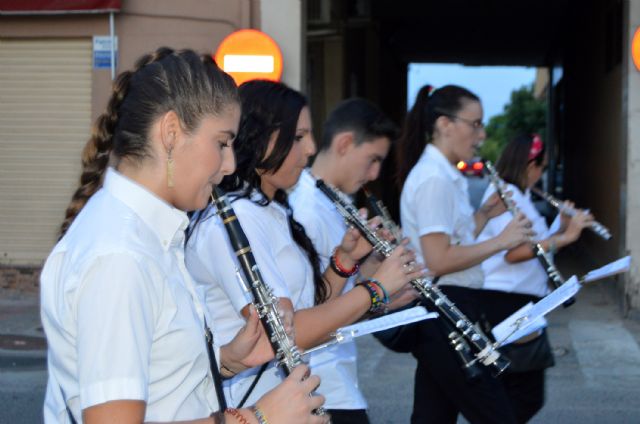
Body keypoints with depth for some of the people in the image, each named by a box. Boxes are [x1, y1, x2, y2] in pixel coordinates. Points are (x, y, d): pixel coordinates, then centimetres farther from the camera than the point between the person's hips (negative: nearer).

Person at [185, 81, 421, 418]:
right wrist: (376, 286, -15)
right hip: (258, 406, -9)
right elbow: (287, 333, -23)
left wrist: (345, 259, 0)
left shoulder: (272, 212, 11)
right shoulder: (232, 219, -18)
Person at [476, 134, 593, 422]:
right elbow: (514, 252, -25)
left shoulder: (518, 196, 19)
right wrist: (565, 237, -22)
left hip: (520, 304, 11)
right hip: (508, 304, -11)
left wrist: (562, 227, 8)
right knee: (526, 396, -7)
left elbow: (535, 248, 19)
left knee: (525, 394, 14)